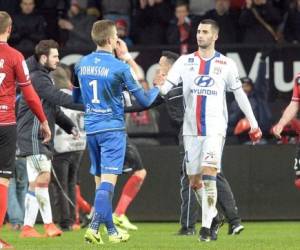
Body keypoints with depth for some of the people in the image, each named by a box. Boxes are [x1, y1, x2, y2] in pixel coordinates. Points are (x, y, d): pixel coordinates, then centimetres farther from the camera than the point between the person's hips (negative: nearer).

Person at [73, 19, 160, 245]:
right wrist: (157, 88, 14)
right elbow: (144, 100, -7)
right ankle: (94, 226, -22)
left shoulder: (82, 64, 5)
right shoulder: (120, 67, -12)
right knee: (108, 180, -9)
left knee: (100, 181, 12)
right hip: (113, 128, -6)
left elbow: (75, 97, 20)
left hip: (91, 129, 6)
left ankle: (111, 230, 14)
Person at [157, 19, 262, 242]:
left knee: (208, 173, -18)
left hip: (215, 127, -3)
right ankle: (212, 214, 30)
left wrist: (253, 122, 10)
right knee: (194, 180, 6)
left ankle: (206, 226, -16)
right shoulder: (185, 61, 7)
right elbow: (166, 85, -2)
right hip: (191, 129, 3)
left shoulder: (226, 64, 4)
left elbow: (239, 93, 10)